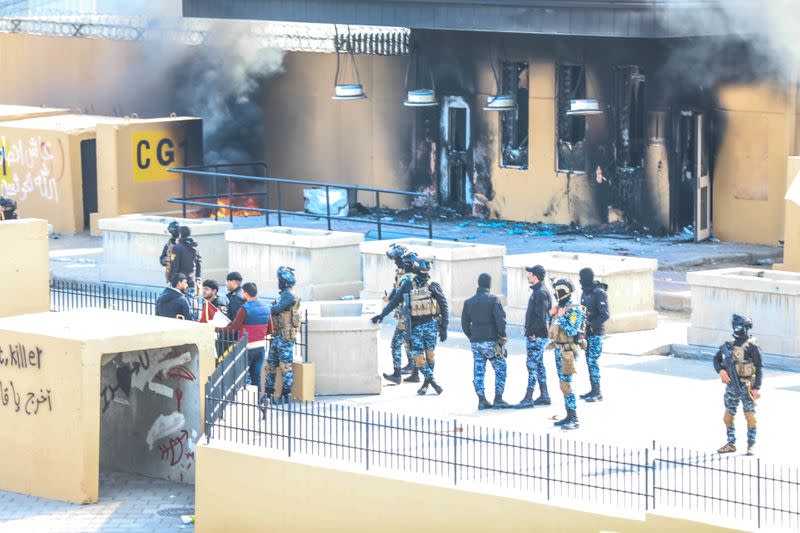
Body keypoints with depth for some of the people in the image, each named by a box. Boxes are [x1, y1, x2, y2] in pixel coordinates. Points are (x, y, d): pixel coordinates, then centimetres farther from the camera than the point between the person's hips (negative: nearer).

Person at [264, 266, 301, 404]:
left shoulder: (290, 295, -14)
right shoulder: (283, 295, 18)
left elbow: (276, 309, -21)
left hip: (285, 336, -10)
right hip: (277, 335, 10)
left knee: (285, 366, -4)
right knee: (271, 365, 12)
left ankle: (285, 395, 0)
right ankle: (269, 393, 17)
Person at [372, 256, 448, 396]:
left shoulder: (433, 286, -1)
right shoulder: (408, 285, 5)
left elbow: (444, 307, 0)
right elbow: (395, 301, 11)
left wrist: (444, 328, -5)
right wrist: (381, 315, 5)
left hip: (431, 324, -2)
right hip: (416, 326, 2)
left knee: (430, 354, 0)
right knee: (418, 357, -6)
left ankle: (426, 384, 12)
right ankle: (433, 382, 3)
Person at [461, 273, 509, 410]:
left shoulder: (469, 302, 8)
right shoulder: (493, 299, -9)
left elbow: (464, 323, 9)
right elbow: (500, 319, -16)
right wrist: (502, 335, -3)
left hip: (475, 342, 5)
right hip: (491, 341, -5)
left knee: (478, 371, 7)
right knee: (500, 369, 4)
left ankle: (482, 400, 6)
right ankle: (498, 399, 1)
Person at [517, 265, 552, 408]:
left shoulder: (541, 293, -17)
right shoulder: (537, 291, 16)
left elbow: (541, 316, -23)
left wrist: (533, 332, -20)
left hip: (536, 337, -11)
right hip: (534, 336, 11)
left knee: (532, 365, -9)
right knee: (538, 365, 14)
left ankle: (528, 399, -9)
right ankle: (544, 396, 19)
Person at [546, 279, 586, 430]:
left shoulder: (574, 310, -14)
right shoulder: (559, 308, 13)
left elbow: (572, 331, -24)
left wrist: (561, 317, -20)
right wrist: (552, 315, 10)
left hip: (568, 351, -9)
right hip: (558, 350, 9)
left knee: (566, 384, -12)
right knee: (563, 384, 12)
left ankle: (574, 419, -9)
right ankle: (569, 416, 19)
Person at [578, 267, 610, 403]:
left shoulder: (599, 293, -14)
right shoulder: (585, 292, 12)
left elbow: (605, 314, -18)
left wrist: (592, 325, -19)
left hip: (596, 333, -9)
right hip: (587, 333, 9)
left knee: (593, 361, -10)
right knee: (589, 361, 11)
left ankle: (597, 393, -7)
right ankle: (593, 390, 19)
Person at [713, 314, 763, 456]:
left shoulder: (752, 346, -9)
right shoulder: (729, 345, 8)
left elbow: (759, 368, -9)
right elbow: (716, 359, 19)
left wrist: (757, 388, -14)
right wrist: (721, 370, -2)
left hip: (746, 387, -6)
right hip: (731, 386, 6)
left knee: (750, 416, -3)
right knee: (728, 416, 8)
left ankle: (751, 444, 7)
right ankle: (731, 443, 19)